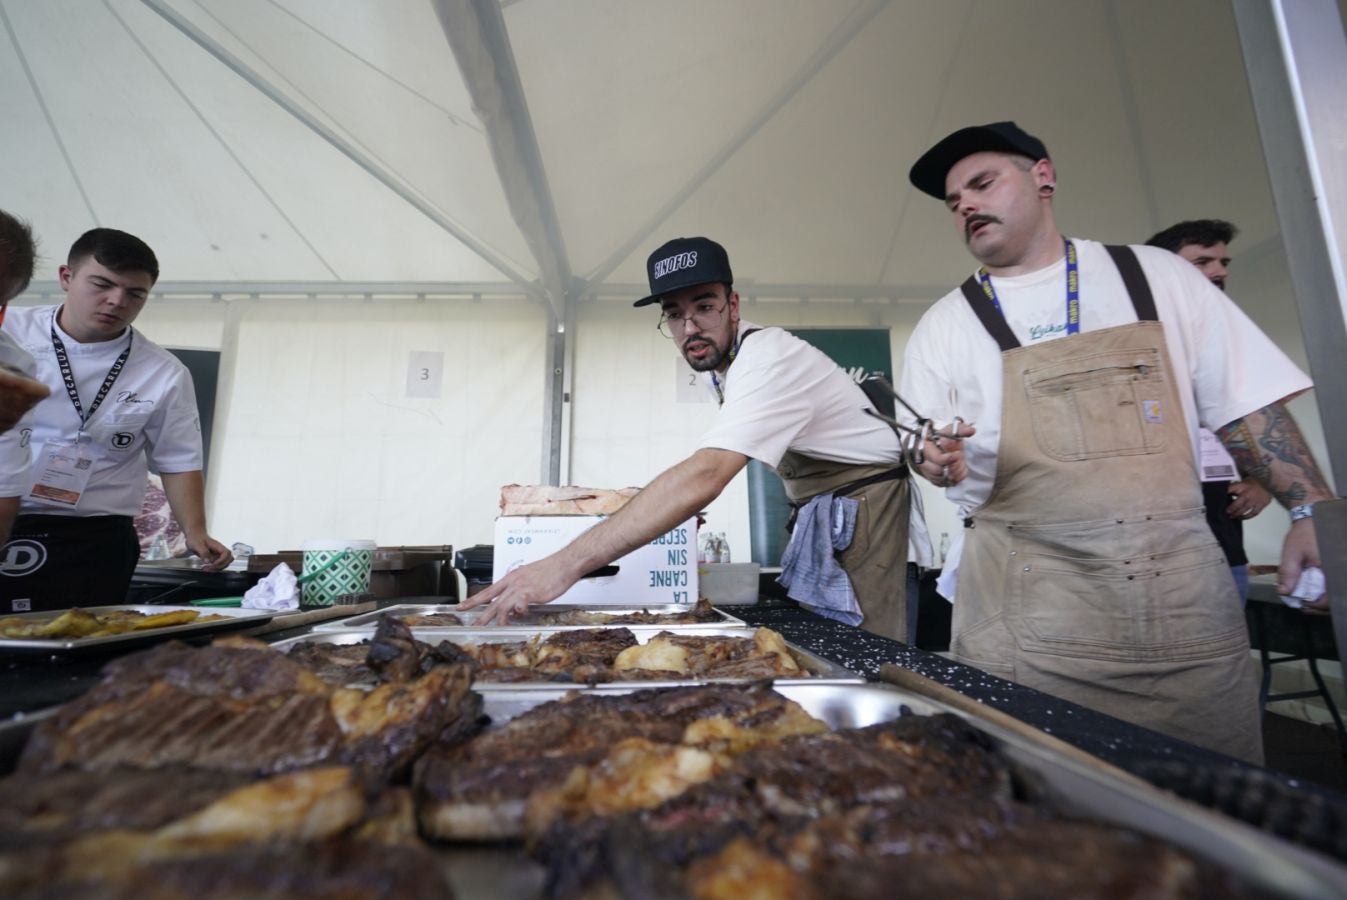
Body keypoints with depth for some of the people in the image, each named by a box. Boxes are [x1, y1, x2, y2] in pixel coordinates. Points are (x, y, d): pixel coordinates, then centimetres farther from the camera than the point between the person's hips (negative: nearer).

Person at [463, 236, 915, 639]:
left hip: (860, 504, -8)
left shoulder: (767, 359, -27)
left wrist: (565, 565, -45)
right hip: (819, 509, 8)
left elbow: (705, 476, -41)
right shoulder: (717, 361, 4)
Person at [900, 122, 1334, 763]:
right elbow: (926, 450, 5)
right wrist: (938, 461, -17)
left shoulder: (1157, 277, 9)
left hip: (1187, 595, 2)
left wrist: (1311, 509, -2)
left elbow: (1246, 404, 9)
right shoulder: (945, 324, 5)